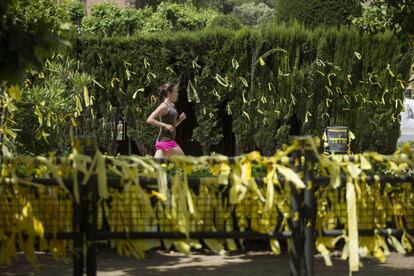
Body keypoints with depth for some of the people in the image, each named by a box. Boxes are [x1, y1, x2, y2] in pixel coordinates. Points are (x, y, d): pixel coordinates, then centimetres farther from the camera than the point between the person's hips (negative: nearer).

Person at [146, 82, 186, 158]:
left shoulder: (172, 106, 16)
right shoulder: (164, 106, -11)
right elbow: (149, 120, -19)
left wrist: (180, 119, 8)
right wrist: (165, 125, -23)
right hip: (165, 140, -8)